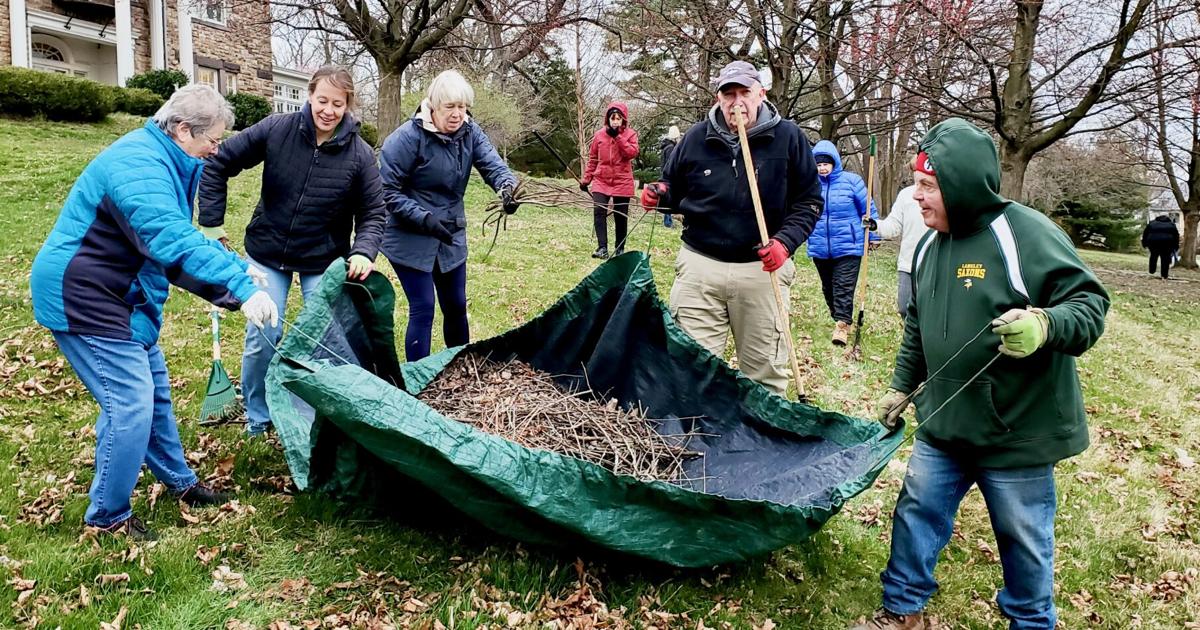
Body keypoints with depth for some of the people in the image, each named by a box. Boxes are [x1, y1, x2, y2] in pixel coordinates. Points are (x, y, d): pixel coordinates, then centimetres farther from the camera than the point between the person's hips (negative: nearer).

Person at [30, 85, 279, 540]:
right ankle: (107, 517, 5)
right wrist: (242, 286, -45)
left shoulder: (159, 161, 10)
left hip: (122, 298, 11)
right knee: (130, 403, -11)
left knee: (154, 391, 17)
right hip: (84, 299, -11)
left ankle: (180, 482, 33)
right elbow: (174, 241, -39)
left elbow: (178, 237, 14)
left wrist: (237, 268, 0)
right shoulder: (139, 166, -25)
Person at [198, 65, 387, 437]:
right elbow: (219, 164, -4)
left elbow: (373, 214, -7)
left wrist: (364, 252, -26)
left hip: (323, 261, 0)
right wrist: (211, 222, -5)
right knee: (262, 337, 2)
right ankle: (257, 417, 24)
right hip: (267, 254, 0)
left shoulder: (360, 154, -12)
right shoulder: (276, 130, -13)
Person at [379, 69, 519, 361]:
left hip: (452, 237, 6)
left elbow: (493, 164, -15)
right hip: (411, 239, -6)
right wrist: (425, 219, -27)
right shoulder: (407, 137, -18)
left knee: (456, 306, 16)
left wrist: (507, 186, -38)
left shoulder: (470, 132, -2)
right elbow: (388, 191, -17)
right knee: (423, 309, -6)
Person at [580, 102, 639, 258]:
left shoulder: (630, 134, 1)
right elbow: (592, 158, 12)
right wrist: (586, 179, 9)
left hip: (622, 182, -1)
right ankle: (602, 247, -16)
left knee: (621, 216, 6)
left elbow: (632, 153, -16)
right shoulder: (599, 134, 6)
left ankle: (620, 249, 18)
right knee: (599, 212, -16)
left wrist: (618, 136, -17)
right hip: (601, 181, 1)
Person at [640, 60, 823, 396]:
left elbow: (809, 200, 2)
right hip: (700, 265, 1)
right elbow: (674, 192, 17)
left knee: (765, 370, 8)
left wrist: (786, 241, -14)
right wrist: (659, 195, -6)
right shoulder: (696, 138, 5)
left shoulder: (789, 137, 0)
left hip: (762, 270, -1)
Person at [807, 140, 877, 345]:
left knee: (844, 287, -9)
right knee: (828, 288, 13)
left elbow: (868, 210, 3)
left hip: (848, 247, -3)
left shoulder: (851, 181, -5)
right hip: (820, 249, 4)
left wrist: (873, 234, 5)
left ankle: (842, 324, -7)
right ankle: (840, 319, 28)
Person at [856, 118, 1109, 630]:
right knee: (916, 514, 13)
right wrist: (901, 387, 20)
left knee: (1024, 540, 11)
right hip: (943, 427, 7)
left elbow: (1090, 302, -17)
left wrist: (1045, 326, -37)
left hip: (1018, 431, -6)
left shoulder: (1025, 233, -17)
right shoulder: (929, 246, 6)